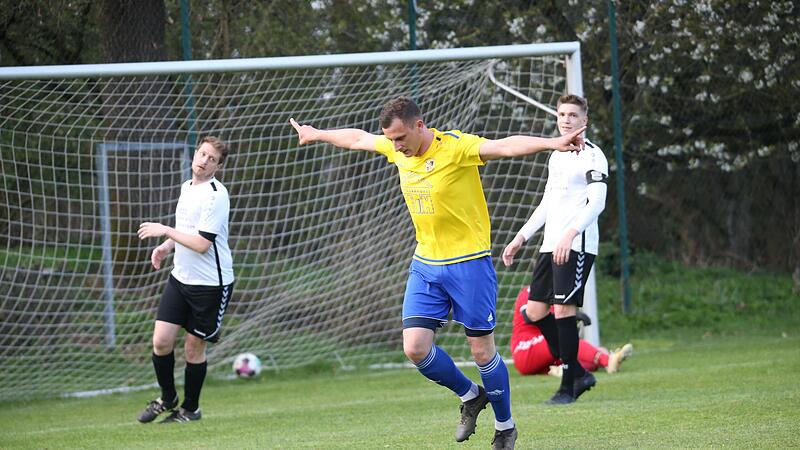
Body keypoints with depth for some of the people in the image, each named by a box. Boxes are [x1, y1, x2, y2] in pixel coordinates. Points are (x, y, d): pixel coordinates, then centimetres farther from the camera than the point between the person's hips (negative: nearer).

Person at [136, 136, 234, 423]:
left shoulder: (216, 196, -18)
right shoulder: (186, 187, 9)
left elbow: (201, 244, -23)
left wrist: (166, 231, -17)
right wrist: (166, 246, 7)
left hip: (210, 284, -7)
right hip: (180, 278, 7)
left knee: (194, 347, 4)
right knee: (161, 341, -2)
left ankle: (190, 409, 22)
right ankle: (167, 399, 21)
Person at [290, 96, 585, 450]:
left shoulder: (456, 147, -18)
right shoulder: (397, 148, 3)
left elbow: (505, 146, -34)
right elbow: (356, 138, 22)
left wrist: (553, 143, -49)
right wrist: (315, 134, 37)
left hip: (469, 262, -6)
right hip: (425, 264, 6)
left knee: (482, 351, 0)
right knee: (415, 347, -5)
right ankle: (470, 396, 21)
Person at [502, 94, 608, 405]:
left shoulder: (592, 155, -6)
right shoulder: (556, 156, 20)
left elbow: (597, 202, -16)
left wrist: (570, 234, -28)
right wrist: (521, 238, 24)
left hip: (577, 246, -9)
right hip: (550, 246, 9)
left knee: (563, 310, -12)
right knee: (535, 312, 5)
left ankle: (568, 387, -3)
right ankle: (579, 374, 14)